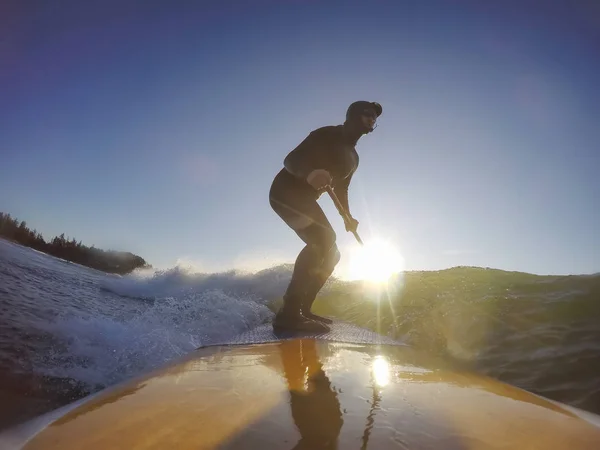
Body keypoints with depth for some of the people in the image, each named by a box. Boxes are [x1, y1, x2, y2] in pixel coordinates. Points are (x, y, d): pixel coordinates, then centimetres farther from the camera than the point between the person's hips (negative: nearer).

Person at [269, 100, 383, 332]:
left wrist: (348, 217, 12)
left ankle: (301, 310, 7)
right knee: (322, 239, -31)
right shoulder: (328, 134, -9)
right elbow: (290, 159, -21)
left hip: (305, 198, 10)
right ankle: (288, 313, -34)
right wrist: (309, 173, -42)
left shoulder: (352, 158, 17)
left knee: (330, 253, 6)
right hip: (286, 190, -10)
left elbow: (341, 190, 26)